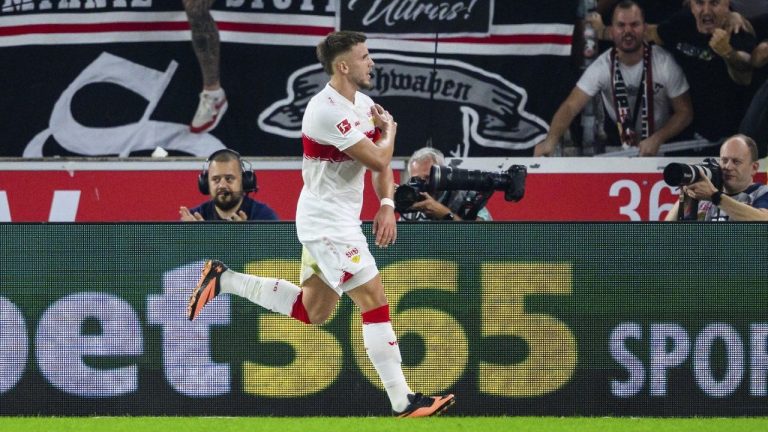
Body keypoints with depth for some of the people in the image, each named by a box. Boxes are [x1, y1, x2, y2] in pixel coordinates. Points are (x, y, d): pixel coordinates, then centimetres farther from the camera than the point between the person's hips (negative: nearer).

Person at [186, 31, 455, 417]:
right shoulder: (327, 110, -22)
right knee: (375, 301, -11)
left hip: (339, 221, 10)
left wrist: (387, 205, -5)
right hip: (327, 222, -10)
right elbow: (378, 159, -22)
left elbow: (381, 163, 12)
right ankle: (403, 403, -10)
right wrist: (389, 129, -2)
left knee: (311, 310, 17)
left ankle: (223, 280, 23)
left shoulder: (363, 104, 8)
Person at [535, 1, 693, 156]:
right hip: (619, 148, 1)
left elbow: (685, 112, -8)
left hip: (662, 146, -1)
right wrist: (551, 140, -42)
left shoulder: (665, 63, -16)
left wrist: (656, 139, -24)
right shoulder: (602, 67, -15)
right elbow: (571, 106, -22)